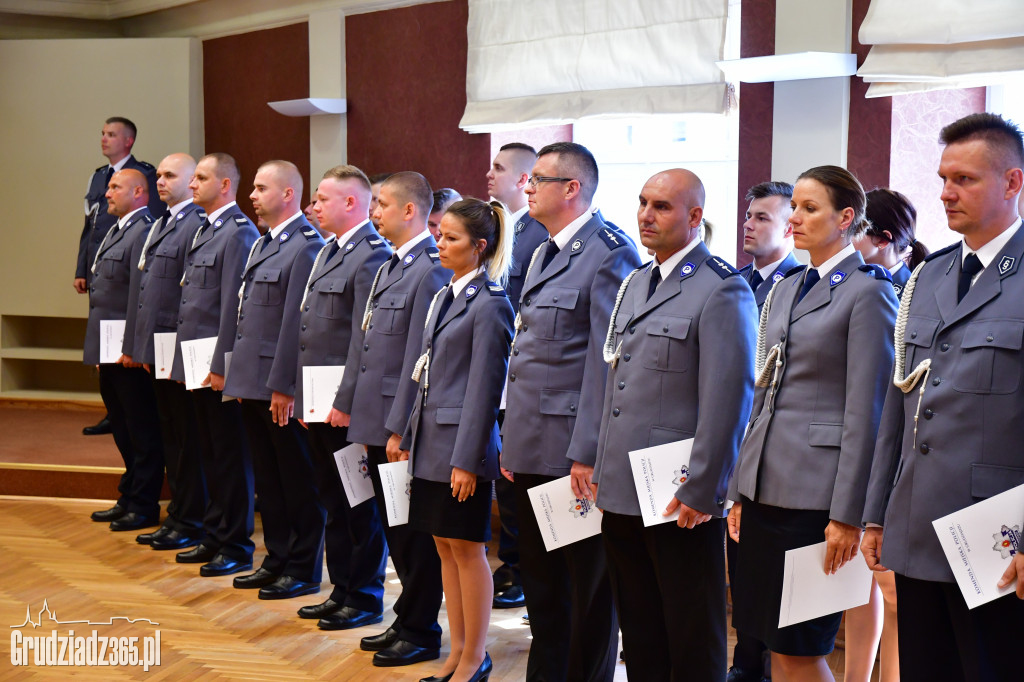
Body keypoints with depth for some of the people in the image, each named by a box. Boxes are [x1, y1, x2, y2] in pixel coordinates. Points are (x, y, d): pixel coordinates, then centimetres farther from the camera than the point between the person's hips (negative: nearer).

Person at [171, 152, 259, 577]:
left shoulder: (239, 232, -14)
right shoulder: (201, 231, 16)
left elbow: (234, 305, -18)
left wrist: (221, 364, -19)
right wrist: (178, 357, 16)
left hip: (220, 365, -9)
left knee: (231, 456, 0)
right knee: (209, 454, 16)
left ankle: (236, 547, 9)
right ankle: (214, 536, 27)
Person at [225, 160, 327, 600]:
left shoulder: (306, 246, -14)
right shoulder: (261, 245, 16)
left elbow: (297, 322, -18)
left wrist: (283, 386, -20)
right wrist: (241, 376, 15)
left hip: (282, 386, -9)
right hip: (253, 382, 9)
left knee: (298, 480, 2)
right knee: (267, 478, 16)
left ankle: (304, 570, 11)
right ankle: (277, 559, 26)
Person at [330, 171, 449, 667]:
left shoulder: (430, 270, -16)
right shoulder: (389, 268, 15)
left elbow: (419, 358, -19)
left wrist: (401, 428, -20)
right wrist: (346, 402, 19)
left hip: (403, 427, -9)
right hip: (376, 421, 9)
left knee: (413, 532, 2)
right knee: (393, 528, 17)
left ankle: (421, 633, 14)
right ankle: (407, 622, 29)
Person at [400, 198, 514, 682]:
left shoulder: (489, 304, -13)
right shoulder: (444, 297, 13)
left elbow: (484, 387, -15)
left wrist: (467, 459, -16)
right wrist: (410, 437, 16)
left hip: (462, 442, -8)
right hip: (432, 441, 8)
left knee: (466, 547, 1)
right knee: (444, 547, 13)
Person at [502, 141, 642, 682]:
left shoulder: (610, 255, -13)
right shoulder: (544, 253, 16)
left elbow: (606, 363, -17)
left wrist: (587, 454, -19)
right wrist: (512, 440, 18)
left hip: (574, 454, -9)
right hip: (533, 451, 9)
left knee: (587, 587, 4)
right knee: (540, 582, 18)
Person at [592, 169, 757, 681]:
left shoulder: (722, 290, -11)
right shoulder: (635, 284, 16)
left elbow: (728, 400, -16)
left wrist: (699, 492, -17)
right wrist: (602, 471, 17)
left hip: (679, 501, -8)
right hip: (621, 494, 8)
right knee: (638, 638, 16)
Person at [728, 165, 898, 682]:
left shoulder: (867, 292, -8)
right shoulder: (785, 289, 15)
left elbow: (865, 412, -12)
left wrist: (848, 514, -15)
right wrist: (740, 491, 15)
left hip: (815, 491, -7)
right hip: (767, 484, 7)